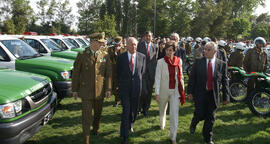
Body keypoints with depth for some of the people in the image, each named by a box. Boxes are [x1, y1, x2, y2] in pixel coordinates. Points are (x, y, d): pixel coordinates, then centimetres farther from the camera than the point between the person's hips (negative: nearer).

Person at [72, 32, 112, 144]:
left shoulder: (105, 55, 0)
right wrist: (74, 90, 0)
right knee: (86, 116, 0)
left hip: (100, 91, 3)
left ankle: (95, 129, 47)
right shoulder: (82, 55, -6)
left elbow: (108, 73, 2)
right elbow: (76, 73, -1)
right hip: (86, 91, -2)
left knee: (98, 113, 19)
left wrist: (108, 89, -3)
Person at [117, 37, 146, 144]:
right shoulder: (121, 57, -4)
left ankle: (130, 125, 46)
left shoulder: (142, 57, 0)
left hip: (136, 87, 2)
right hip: (124, 87, -2)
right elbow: (118, 72, 5)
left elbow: (142, 71, 10)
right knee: (126, 110, -5)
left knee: (134, 109, 16)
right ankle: (124, 135, 6)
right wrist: (121, 84, 8)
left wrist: (138, 81, 9)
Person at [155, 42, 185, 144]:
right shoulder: (161, 62, -10)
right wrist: (157, 93, -15)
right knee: (162, 110, 22)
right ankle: (162, 124, 54)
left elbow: (181, 76, 8)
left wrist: (182, 89, 7)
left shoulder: (179, 61, -1)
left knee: (174, 114, -5)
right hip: (164, 90, 0)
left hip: (175, 91, 1)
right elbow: (157, 78, -11)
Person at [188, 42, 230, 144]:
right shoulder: (198, 62, -2)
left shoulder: (222, 64, -1)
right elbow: (192, 77, 0)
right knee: (200, 115, -1)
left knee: (210, 118, 8)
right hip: (200, 94, -1)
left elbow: (225, 82, 2)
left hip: (213, 96, 1)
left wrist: (226, 96, 2)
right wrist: (190, 91, -3)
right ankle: (193, 124, 36)